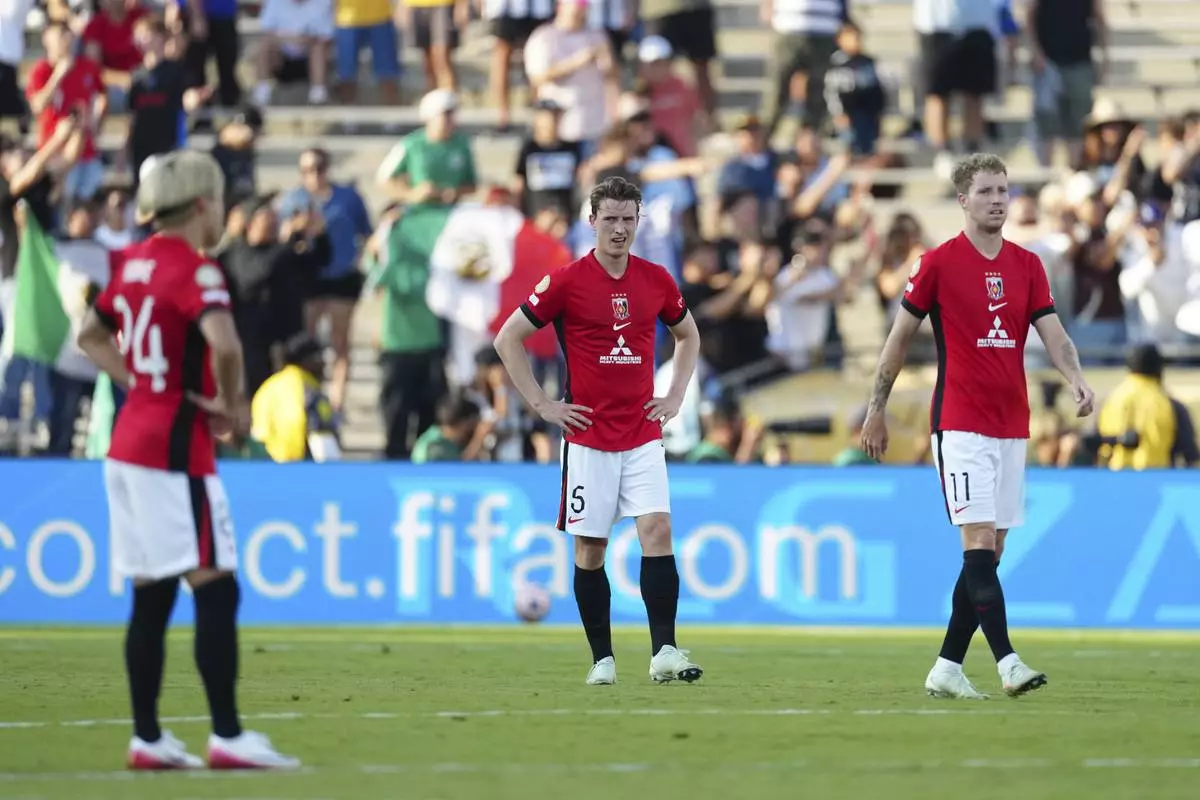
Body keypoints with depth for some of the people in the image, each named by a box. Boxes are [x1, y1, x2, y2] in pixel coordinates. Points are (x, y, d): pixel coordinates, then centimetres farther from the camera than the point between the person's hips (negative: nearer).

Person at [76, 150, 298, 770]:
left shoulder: (133, 263, 11)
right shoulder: (195, 271, -14)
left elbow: (91, 336, 25)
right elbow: (224, 345, -30)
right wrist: (230, 404, -13)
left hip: (127, 445, 8)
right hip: (176, 447, -8)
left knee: (150, 597, 11)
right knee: (215, 590, -6)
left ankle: (147, 737, 12)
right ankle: (226, 736, -7)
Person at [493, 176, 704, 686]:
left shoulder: (656, 280, 5)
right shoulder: (567, 281, -6)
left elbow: (688, 335, 24)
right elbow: (508, 338, 0)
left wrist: (675, 397, 11)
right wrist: (542, 405, -4)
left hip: (643, 435, 2)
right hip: (588, 436, -2)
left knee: (657, 530, -13)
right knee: (590, 547, 1)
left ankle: (664, 653, -16)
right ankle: (602, 659, 10)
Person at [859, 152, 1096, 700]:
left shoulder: (1027, 265, 9)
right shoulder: (938, 263, -3)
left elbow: (1053, 335, 1)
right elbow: (900, 336, 3)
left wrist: (1077, 380, -18)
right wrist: (876, 408, 4)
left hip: (1012, 427, 5)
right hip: (960, 424, -5)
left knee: (990, 552, 6)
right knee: (979, 542, -14)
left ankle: (948, 667, 13)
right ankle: (1007, 662, -21)